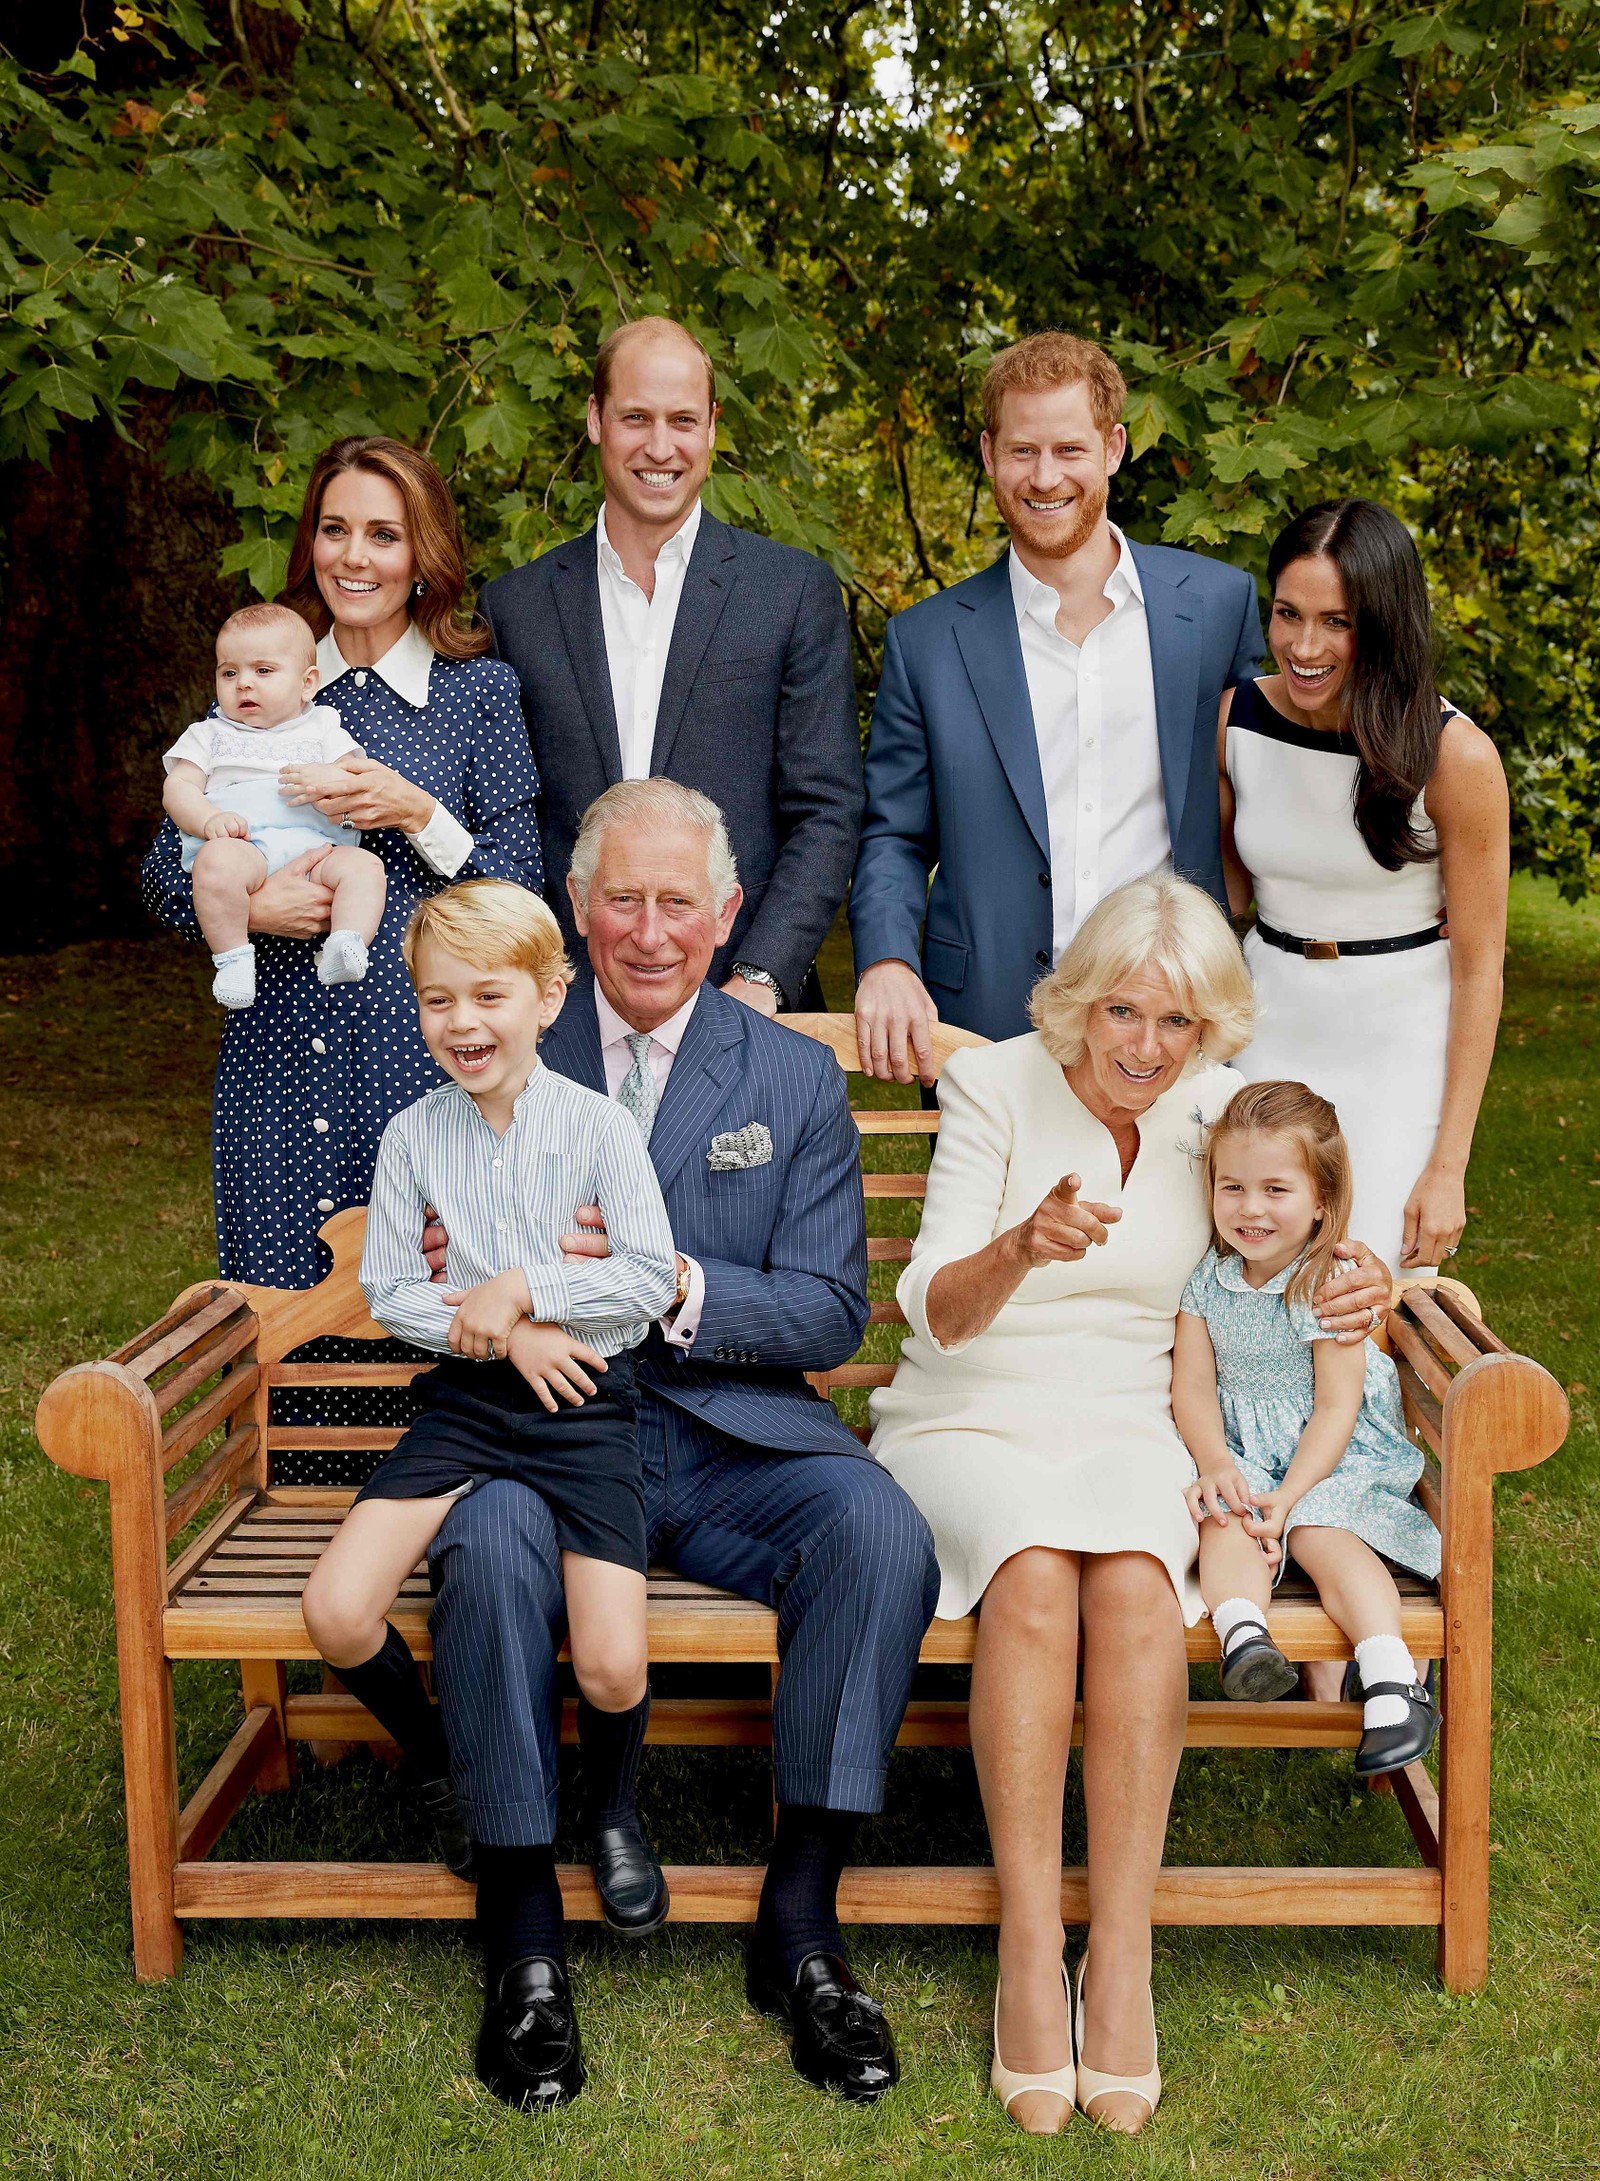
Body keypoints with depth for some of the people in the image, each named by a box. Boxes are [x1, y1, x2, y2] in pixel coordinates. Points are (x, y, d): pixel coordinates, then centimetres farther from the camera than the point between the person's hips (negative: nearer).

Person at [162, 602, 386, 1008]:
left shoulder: (321, 727, 25)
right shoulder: (209, 735, 27)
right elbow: (178, 788, 12)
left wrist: (331, 780, -13)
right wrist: (209, 819, -11)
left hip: (315, 845, 1)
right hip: (242, 845, -1)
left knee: (364, 866, -29)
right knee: (217, 861, -36)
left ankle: (342, 950, -41)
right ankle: (233, 959, -31)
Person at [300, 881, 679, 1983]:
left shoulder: (598, 1125, -5)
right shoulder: (415, 1134, 4)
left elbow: (650, 1277, -9)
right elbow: (389, 1288, 5)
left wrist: (520, 1291, -14)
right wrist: (500, 1333, -9)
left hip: (585, 1399, -3)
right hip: (467, 1397, 3)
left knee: (612, 1667, -18)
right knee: (337, 1613, -16)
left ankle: (614, 1809, 20)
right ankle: (441, 1770, 16)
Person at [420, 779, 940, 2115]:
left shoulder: (798, 1078, 9)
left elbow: (830, 1314, 1)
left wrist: (677, 1286, -17)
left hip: (733, 1436, 1)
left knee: (883, 1531, -28)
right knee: (489, 1543, -33)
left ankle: (802, 1917, -14)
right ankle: (525, 1931, -15)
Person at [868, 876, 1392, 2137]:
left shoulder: (1217, 1109, 3)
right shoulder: (994, 1086, -6)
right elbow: (936, 1314, -13)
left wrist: (1365, 1274, -6)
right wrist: (1024, 1245, -35)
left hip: (1132, 1428, 2)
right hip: (969, 1423, -2)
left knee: (1133, 1578, -32)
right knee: (1034, 1568, -34)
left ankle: (1124, 1962, -27)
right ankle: (1029, 1953, -27)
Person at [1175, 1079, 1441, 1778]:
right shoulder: (1206, 1281, 1)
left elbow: (1335, 1409, -13)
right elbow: (1192, 1387, -1)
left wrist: (1288, 1495, -24)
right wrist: (1214, 1463, -20)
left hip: (1329, 1454, -2)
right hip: (1239, 1449, 3)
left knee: (1322, 1533, -29)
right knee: (1228, 1521, -28)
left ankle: (1391, 1681, -41)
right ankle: (1242, 1634, -53)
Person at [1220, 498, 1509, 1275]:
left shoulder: (1455, 757, -16)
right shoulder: (1237, 719, -5)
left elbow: (1478, 966, -11)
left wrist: (1448, 1167, -12)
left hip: (1401, 1052, -3)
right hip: (1269, 1030, 3)